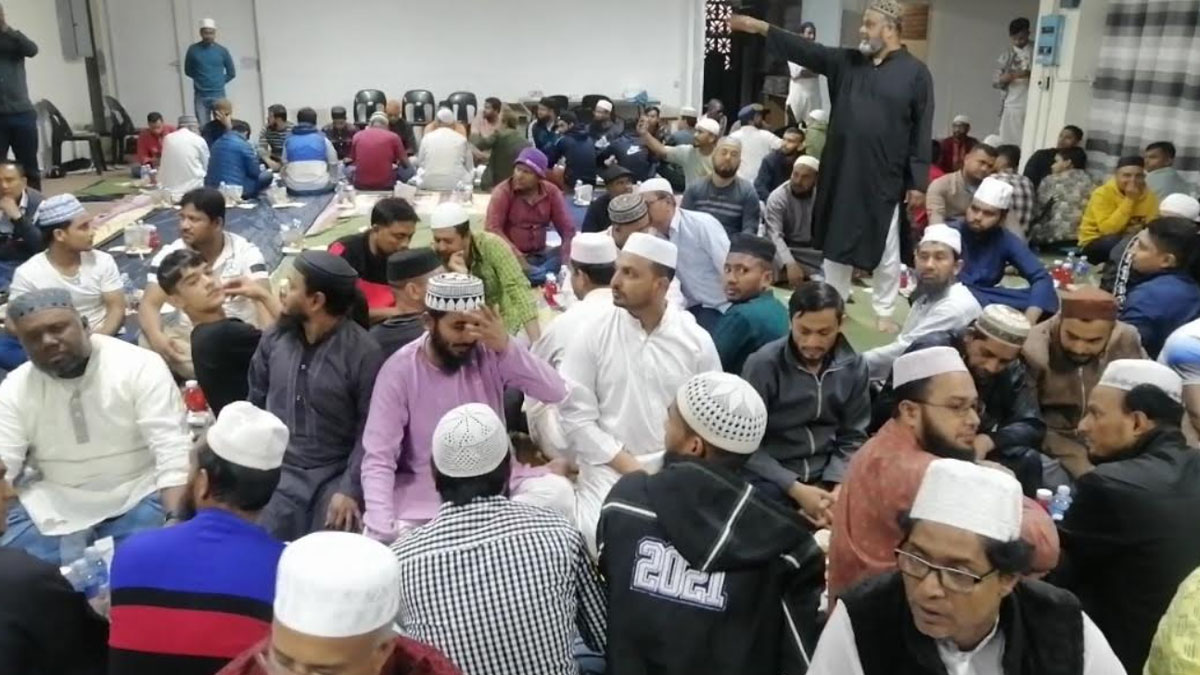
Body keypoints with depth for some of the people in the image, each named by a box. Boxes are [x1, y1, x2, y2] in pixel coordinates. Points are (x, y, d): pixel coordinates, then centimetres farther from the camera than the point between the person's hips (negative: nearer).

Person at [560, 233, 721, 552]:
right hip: (609, 468, -1)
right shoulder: (592, 334, -4)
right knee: (601, 534, -25)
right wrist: (629, 467, -11)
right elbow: (576, 415, -6)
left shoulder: (697, 341, -1)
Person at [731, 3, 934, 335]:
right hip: (841, 173, 5)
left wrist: (918, 182, -10)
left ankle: (884, 313, 22)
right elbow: (806, 50, 3)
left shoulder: (915, 72, -5)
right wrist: (760, 27, -5)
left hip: (884, 178, -4)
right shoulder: (847, 62, 7)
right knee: (836, 241, 13)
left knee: (886, 249, 7)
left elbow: (922, 131, -7)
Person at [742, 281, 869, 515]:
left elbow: (853, 438, 5)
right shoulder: (763, 364, -12)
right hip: (771, 479, -4)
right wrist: (795, 489, -17)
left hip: (826, 477, 4)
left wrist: (838, 488, -12)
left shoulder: (854, 367, 0)